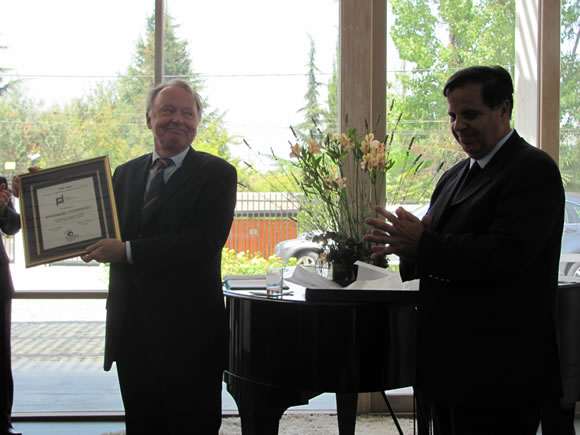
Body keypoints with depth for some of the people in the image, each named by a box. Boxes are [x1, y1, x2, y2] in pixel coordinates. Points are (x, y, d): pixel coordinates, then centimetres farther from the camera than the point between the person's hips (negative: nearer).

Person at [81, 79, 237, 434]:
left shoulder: (217, 174, -5)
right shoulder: (125, 174, 12)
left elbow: (207, 242, -18)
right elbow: (103, 230, 12)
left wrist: (127, 251, -21)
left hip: (188, 334, -5)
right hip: (132, 331, 5)